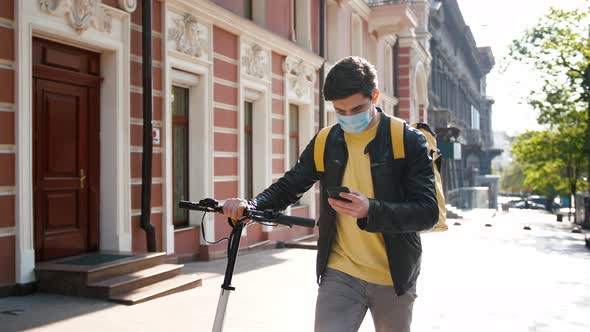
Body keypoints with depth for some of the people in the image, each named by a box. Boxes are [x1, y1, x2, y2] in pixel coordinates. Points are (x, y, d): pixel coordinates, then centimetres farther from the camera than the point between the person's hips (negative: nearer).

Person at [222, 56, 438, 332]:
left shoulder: (408, 141, -8)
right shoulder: (325, 143, 2)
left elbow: (428, 212, -13)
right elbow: (288, 187, 9)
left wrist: (370, 210, -30)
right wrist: (250, 206, -12)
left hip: (394, 278, -1)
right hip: (340, 274, 2)